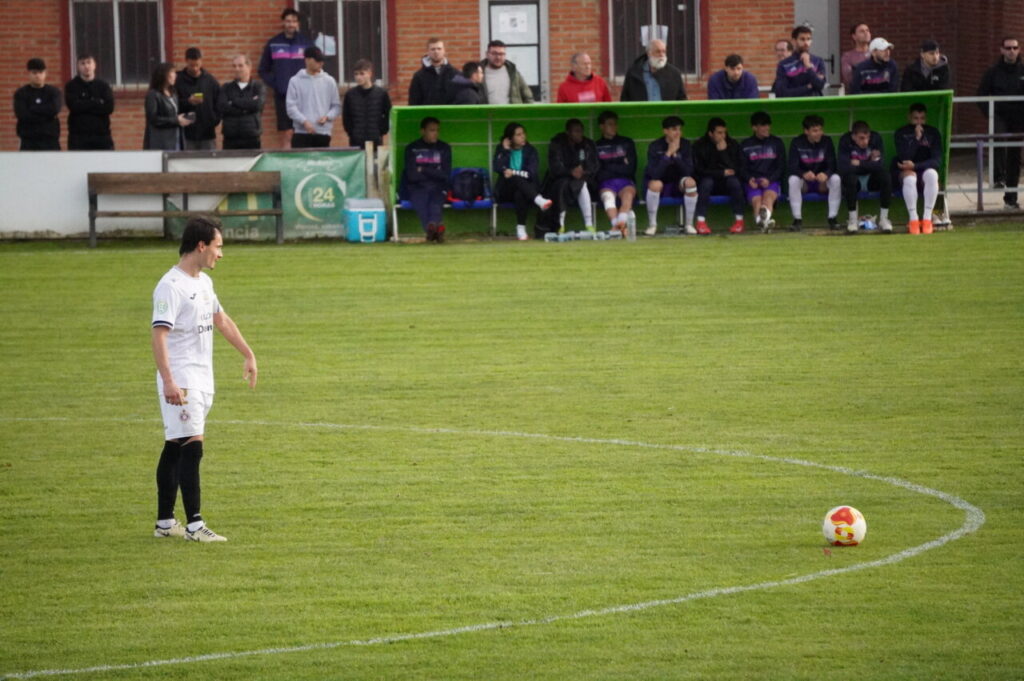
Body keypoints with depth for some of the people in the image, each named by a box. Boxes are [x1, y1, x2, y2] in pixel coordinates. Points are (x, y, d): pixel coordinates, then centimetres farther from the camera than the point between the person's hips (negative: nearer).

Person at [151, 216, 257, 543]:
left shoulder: (203, 282, 14)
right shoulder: (171, 286, -16)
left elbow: (221, 320, 28)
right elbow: (159, 335, -23)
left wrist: (248, 354, 27)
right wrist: (168, 382, -31)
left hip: (202, 379, 9)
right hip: (181, 381, -9)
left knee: (174, 449, 13)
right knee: (191, 447, -13)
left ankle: (165, 522, 17)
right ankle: (194, 525, -14)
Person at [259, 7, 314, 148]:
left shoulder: (306, 42, 4)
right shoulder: (273, 44, 7)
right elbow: (263, 70, 14)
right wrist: (274, 84, 0)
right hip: (282, 95, 1)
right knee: (286, 135, -1)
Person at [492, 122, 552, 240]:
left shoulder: (530, 150, 5)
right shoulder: (502, 149, 7)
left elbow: (532, 173, -7)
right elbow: (496, 167, -10)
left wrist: (514, 173, -18)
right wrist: (505, 150, -12)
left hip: (524, 188, 0)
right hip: (505, 190, 0)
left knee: (520, 194, -37)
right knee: (517, 179, -34)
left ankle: (521, 228, -39)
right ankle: (539, 200, -52)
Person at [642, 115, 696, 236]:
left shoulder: (685, 145, -7)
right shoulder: (655, 146, -15)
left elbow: (688, 172, -17)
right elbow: (654, 174, -28)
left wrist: (675, 155, -28)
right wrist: (668, 153, -31)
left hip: (677, 184, 2)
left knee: (690, 182, -30)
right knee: (656, 184, -37)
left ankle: (689, 224, -17)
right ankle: (652, 225, -22)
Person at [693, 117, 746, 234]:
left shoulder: (733, 144, 1)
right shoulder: (699, 146, -3)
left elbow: (737, 170, -8)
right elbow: (698, 170, -9)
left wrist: (723, 151, -16)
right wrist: (722, 173, -11)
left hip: (726, 184, 1)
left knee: (733, 181, -32)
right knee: (706, 182, -34)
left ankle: (739, 220, -27)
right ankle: (701, 222, -36)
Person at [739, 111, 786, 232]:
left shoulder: (777, 143, 16)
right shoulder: (745, 145, 15)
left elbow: (781, 166, 10)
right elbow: (742, 168, 10)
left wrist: (769, 179, -8)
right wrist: (749, 179, -12)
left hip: (772, 181, -1)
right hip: (753, 182, 1)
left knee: (769, 196, -34)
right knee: (756, 200, -30)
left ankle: (765, 215, -67)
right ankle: (765, 221, -60)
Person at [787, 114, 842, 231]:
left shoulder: (827, 141, -6)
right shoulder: (797, 143, -9)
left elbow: (832, 165, -12)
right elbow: (792, 167, -18)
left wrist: (826, 174, -37)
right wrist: (804, 174, -41)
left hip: (822, 179, 1)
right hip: (804, 182, -1)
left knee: (836, 179, -30)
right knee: (793, 180, -33)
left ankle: (832, 218, -23)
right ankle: (797, 220, -30)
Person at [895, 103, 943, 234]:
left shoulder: (933, 133, 3)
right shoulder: (901, 133, -1)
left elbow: (937, 160, -7)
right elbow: (904, 158, -15)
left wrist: (915, 165, -20)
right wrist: (916, 138, -24)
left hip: (925, 170, 1)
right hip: (905, 171, -1)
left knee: (932, 174, -35)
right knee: (909, 178, -37)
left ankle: (927, 218, -34)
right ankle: (913, 219, -36)